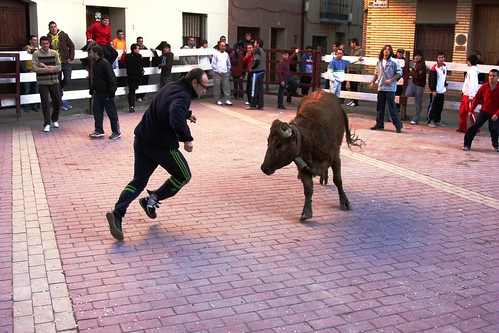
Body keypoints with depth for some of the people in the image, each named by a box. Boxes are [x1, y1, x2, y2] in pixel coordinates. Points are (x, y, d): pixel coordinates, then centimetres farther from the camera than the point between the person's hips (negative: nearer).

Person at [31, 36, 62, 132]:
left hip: (54, 81, 3)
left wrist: (46, 66, -14)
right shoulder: (36, 54, -3)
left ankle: (55, 120, 30)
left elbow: (59, 67, -4)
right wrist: (49, 69, -16)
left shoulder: (54, 53, 4)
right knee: (45, 103, -3)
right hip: (42, 82, -3)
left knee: (57, 102, 7)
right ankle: (47, 124, 6)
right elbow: (35, 68, -13)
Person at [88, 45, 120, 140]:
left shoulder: (105, 64, -19)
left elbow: (112, 79, -21)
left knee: (111, 113, 1)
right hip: (98, 93, 9)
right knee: (97, 111, 10)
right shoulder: (95, 64, 10)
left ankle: (116, 132, 10)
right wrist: (92, 89, 18)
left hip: (106, 93, -9)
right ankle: (99, 131, 18)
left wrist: (111, 92, -21)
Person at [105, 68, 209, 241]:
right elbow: (176, 118, -38)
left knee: (139, 180, 11)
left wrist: (187, 114, 48)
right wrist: (186, 138, -31)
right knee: (184, 176, 13)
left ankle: (117, 213, -7)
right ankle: (152, 200, 14)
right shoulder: (182, 96, -17)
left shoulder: (172, 87, 15)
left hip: (142, 140, 9)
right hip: (162, 144, -9)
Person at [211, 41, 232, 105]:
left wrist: (228, 71, 6)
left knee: (227, 87, -3)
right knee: (217, 87, 0)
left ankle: (227, 100, -4)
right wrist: (219, 71, -8)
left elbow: (229, 64, 18)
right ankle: (217, 100, 7)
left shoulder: (226, 54, 11)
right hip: (217, 73, -3)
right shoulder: (216, 54, 0)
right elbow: (213, 64, -3)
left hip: (225, 73, 3)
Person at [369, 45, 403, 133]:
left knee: (392, 107, -6)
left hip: (390, 88, -6)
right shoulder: (379, 62, 10)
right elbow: (376, 73, 19)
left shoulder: (394, 62, -6)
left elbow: (399, 73, -6)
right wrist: (372, 82, 11)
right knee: (379, 106, 10)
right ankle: (379, 124, 20)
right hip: (381, 87, 6)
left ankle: (398, 125, 1)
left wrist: (391, 80, -15)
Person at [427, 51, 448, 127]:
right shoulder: (434, 68, -13)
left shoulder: (445, 66, 11)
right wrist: (433, 90, -17)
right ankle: (430, 121, 2)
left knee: (440, 107, 11)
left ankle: (437, 120, 21)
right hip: (435, 91, -7)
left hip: (442, 91, 8)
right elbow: (432, 80, -14)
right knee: (433, 106, -4)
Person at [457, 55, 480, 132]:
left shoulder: (473, 71, -16)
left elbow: (472, 84, -21)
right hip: (466, 94, 10)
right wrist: (463, 90, 24)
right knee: (462, 111, 12)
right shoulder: (470, 70, 14)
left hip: (469, 95, -10)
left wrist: (471, 96, -23)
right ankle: (463, 128, 18)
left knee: (470, 112, -6)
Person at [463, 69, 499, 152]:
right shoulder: (484, 87, -4)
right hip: (484, 111, 2)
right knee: (475, 126, -12)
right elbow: (477, 98, 2)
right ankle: (467, 144, -5)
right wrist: (471, 110, 0)